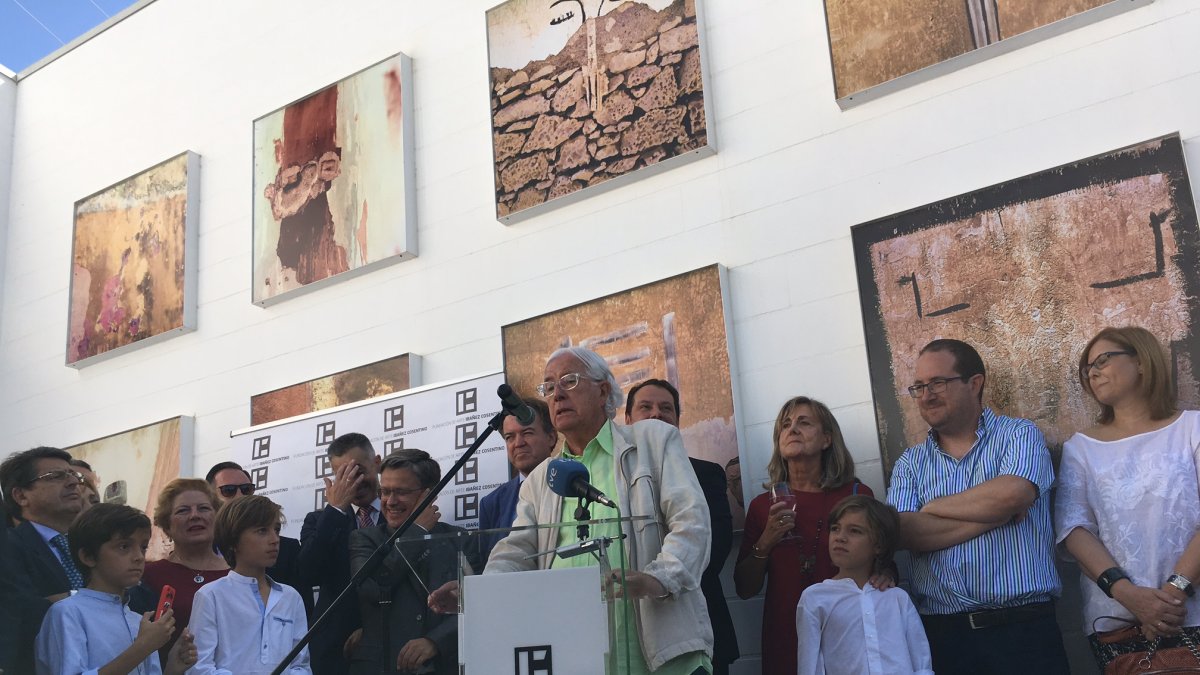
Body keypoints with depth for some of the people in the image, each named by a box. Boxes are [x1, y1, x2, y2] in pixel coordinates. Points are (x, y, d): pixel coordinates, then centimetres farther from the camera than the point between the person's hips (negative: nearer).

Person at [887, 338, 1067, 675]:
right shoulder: (910, 463, 10)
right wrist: (994, 515, -10)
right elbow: (905, 533, -6)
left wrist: (934, 507, -3)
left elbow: (1010, 495, -17)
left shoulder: (1019, 435, 4)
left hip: (1024, 628, -2)